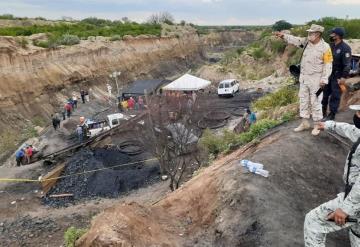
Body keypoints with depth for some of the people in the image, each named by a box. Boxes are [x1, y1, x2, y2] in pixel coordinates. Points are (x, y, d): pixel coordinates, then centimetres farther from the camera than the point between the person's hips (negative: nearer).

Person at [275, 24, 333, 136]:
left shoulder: (325, 47, -13)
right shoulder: (306, 42, 3)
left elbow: (328, 65, -12)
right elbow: (295, 40, 1)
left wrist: (324, 79, -16)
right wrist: (283, 36, -15)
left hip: (316, 79, -6)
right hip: (304, 77, 6)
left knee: (315, 102, 0)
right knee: (303, 100, 12)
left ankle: (317, 125, 14)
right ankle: (305, 123, 24)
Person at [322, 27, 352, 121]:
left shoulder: (345, 48, -14)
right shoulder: (330, 45, 8)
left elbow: (347, 64, -18)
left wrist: (344, 77, -22)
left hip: (337, 76, -7)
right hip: (327, 74, 7)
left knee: (335, 96, 1)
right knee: (324, 94, 13)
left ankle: (332, 115, 10)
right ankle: (323, 112, 26)